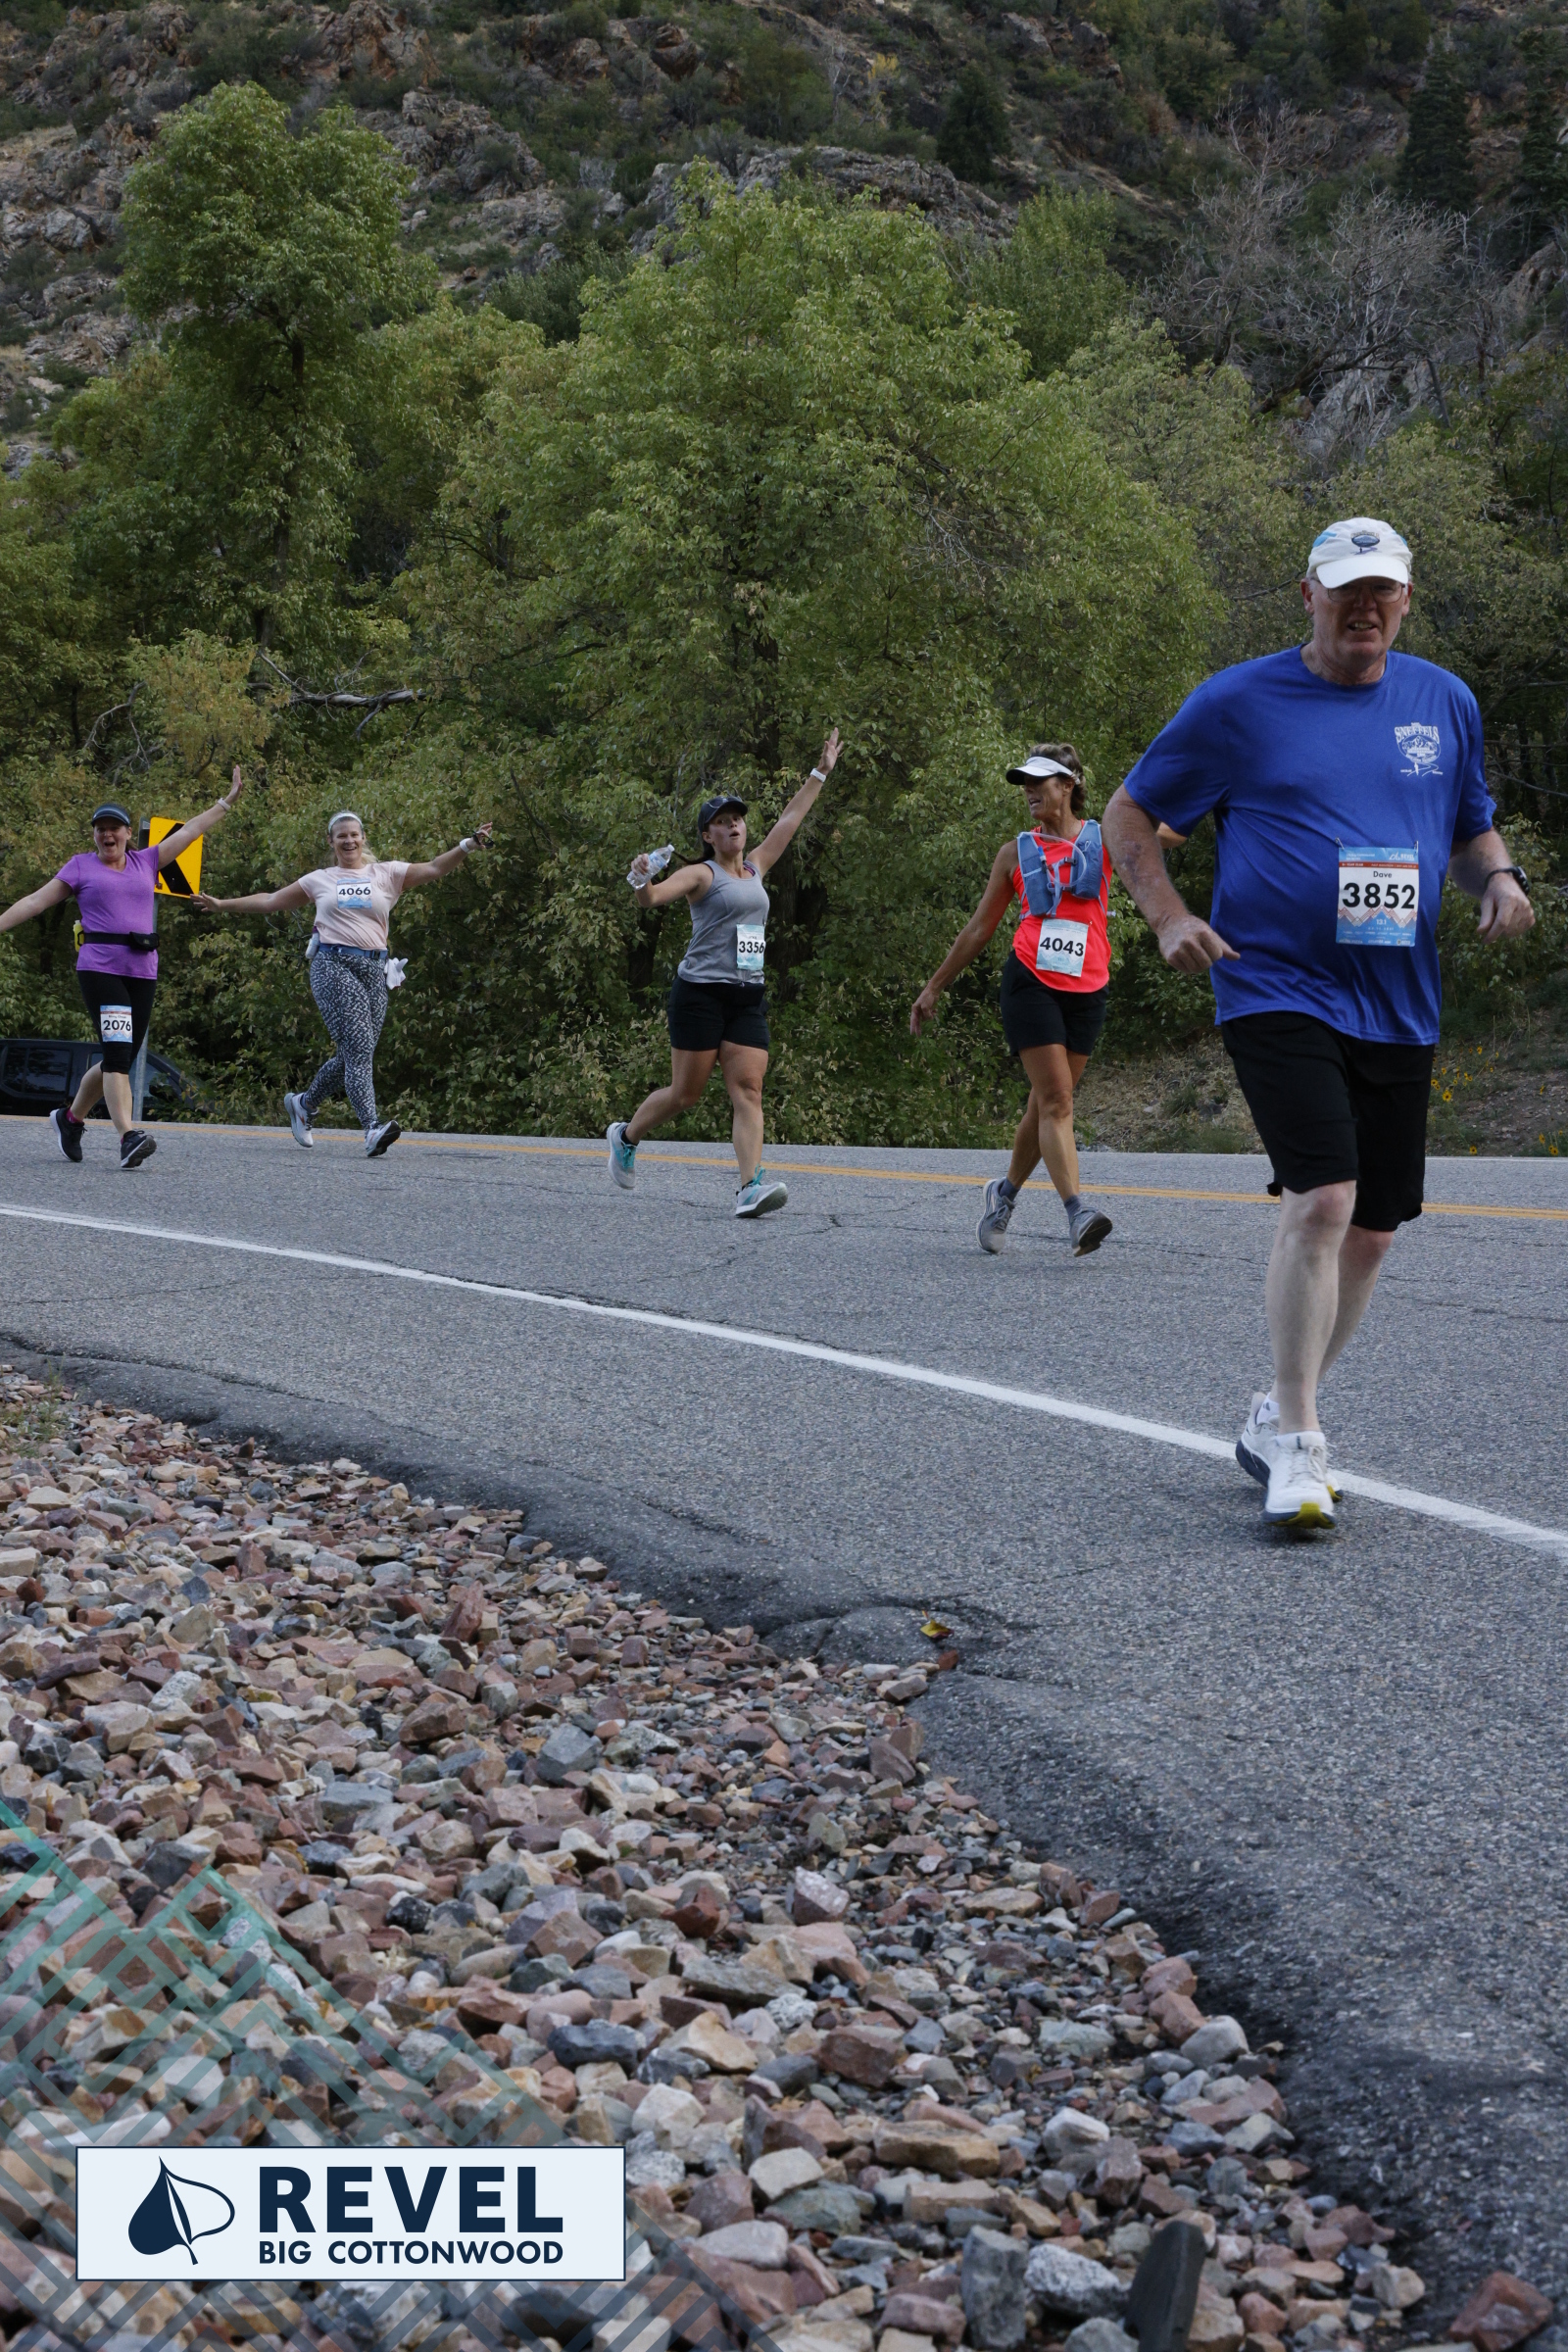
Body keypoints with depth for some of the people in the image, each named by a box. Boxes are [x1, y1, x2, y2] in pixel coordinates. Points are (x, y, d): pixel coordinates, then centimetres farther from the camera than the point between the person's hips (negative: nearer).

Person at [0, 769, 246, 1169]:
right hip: (99, 968, -4)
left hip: (142, 971, 4)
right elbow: (35, 901, 9)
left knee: (120, 1059, 7)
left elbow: (191, 830, 20)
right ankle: (128, 1137, -27)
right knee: (117, 1050, -18)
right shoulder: (80, 867, 9)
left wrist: (227, 801, 20)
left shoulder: (146, 862, 17)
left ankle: (70, 1118, 28)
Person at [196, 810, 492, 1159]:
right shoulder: (320, 880, 16)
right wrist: (223, 905, 24)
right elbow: (271, 901, 24)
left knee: (354, 1054, 2)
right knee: (359, 1046, -18)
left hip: (372, 970, 2)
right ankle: (372, 1130, -28)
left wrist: (466, 845, -13)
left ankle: (304, 1104, 28)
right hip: (333, 965, -2)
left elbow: (433, 869, 2)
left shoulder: (386, 874, 14)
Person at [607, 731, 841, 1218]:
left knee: (749, 1089, -10)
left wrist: (819, 774, 32)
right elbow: (655, 896, -16)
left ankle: (751, 1186, -20)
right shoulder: (702, 874, -2)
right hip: (701, 992, -6)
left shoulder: (755, 869, 18)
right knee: (686, 1092, 0)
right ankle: (626, 1136, 27)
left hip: (749, 996, 6)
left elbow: (788, 822, 27)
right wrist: (640, 884, -39)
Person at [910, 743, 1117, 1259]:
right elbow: (978, 928, 18)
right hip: (1031, 981, -1)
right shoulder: (1016, 853, 12)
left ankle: (1005, 1192, 27)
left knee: (1045, 1104, 7)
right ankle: (1077, 1212, -22)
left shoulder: (1104, 839, 9)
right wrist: (934, 987, 18)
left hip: (1087, 988, 1)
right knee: (1055, 1100, -13)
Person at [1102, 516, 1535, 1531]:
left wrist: (1501, 878, 0)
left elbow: (1471, 830, 23)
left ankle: (1278, 1416, 27)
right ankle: (1297, 1446, -10)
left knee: (1371, 1231, 8)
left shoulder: (1446, 702, 11)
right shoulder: (1239, 703, -1)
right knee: (1322, 1199, -21)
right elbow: (1130, 815, 7)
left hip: (1398, 1011, 5)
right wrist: (1171, 917, -8)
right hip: (1277, 990, -5)